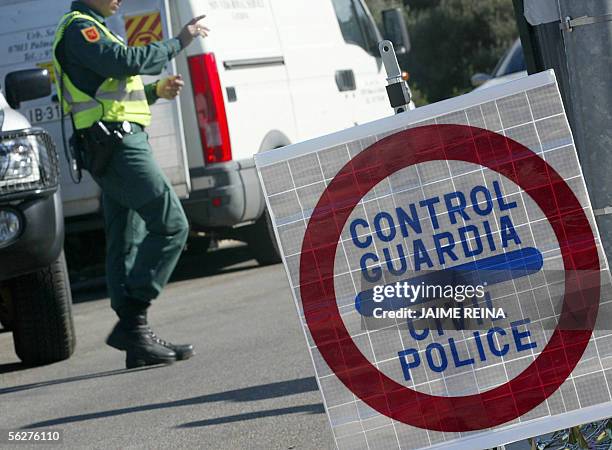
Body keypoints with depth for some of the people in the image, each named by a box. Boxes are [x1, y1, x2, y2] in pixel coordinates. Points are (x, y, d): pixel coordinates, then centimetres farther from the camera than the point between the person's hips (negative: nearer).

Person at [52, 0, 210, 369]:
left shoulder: (90, 30, 26)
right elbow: (127, 61, -22)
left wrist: (156, 91, 14)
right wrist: (179, 43, -13)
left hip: (118, 148, 11)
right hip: (118, 143, -11)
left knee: (127, 244, 7)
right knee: (171, 225, -14)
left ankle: (137, 339, 6)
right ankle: (131, 321, -16)